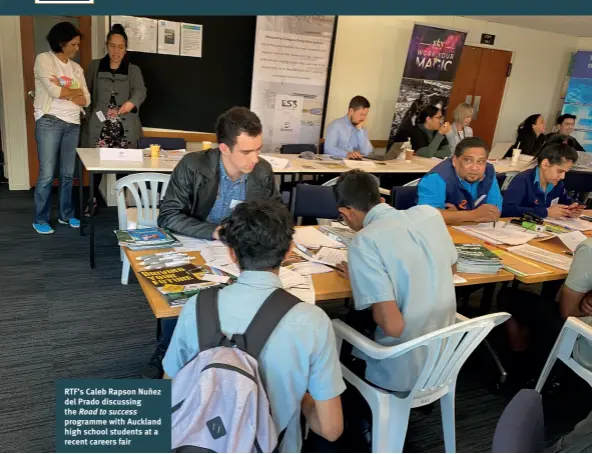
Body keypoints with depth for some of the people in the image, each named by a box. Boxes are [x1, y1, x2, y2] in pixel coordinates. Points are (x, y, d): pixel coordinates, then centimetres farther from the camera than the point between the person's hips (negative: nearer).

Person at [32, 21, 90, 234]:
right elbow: (54, 91, -15)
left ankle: (66, 214, 22)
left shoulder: (76, 68, 13)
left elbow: (86, 100, 4)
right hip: (50, 122, -5)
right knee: (47, 175, -4)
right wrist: (76, 91, 0)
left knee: (68, 173, 9)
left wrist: (64, 93, -9)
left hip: (73, 124, 5)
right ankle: (40, 220, 8)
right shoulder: (44, 59, -2)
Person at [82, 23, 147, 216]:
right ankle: (92, 198, 19)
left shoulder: (133, 70, 6)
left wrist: (132, 102, -34)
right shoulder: (94, 66, 9)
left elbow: (141, 90, -12)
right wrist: (87, 115, 2)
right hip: (99, 124, 0)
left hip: (124, 126, 0)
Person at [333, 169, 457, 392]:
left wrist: (360, 277, -8)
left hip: (404, 371, -6)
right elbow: (450, 269, 14)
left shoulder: (364, 241, -22)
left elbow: (393, 326, -25)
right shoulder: (430, 213, -3)